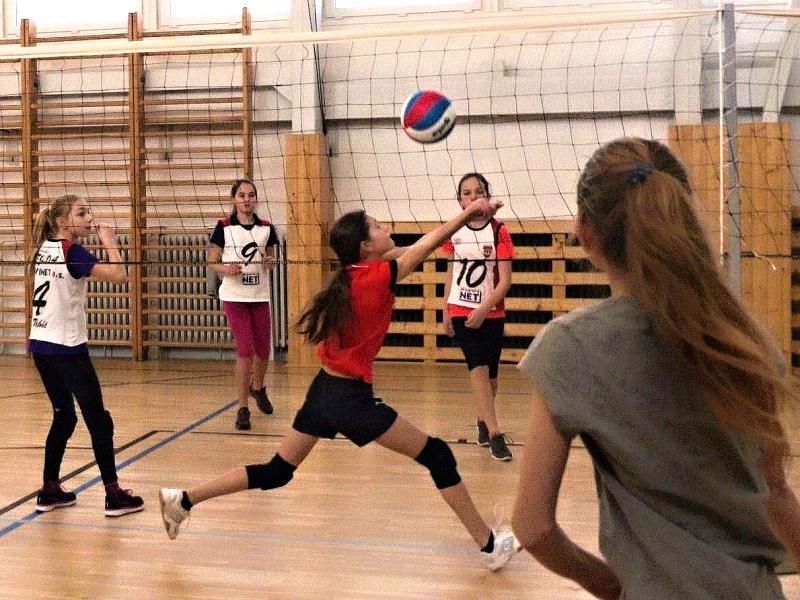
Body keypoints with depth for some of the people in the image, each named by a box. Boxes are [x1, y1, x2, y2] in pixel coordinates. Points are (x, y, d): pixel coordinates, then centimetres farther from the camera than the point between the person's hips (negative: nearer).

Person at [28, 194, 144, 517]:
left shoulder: (43, 249, 8)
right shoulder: (72, 251, -13)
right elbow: (119, 275, -24)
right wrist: (109, 242, -11)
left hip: (41, 346, 8)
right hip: (67, 348, -8)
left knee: (63, 417, 18)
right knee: (98, 420, -1)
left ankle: (49, 490, 20)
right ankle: (114, 495, 2)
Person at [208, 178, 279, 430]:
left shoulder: (266, 228, 4)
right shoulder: (224, 227, -4)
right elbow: (212, 262, 0)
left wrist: (269, 262, -7)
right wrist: (226, 269, -20)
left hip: (260, 296, 3)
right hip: (234, 296, -3)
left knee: (263, 349, 10)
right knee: (245, 349, -10)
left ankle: (257, 387, 41)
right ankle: (242, 408, 0)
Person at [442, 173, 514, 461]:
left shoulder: (499, 231, -7)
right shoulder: (454, 232, 2)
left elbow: (505, 280, -10)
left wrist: (483, 310, -19)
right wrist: (445, 311, 8)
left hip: (491, 312, -1)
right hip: (461, 310, 1)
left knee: (490, 373, 7)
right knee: (478, 367, -12)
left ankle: (483, 420, 33)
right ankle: (494, 434, -13)